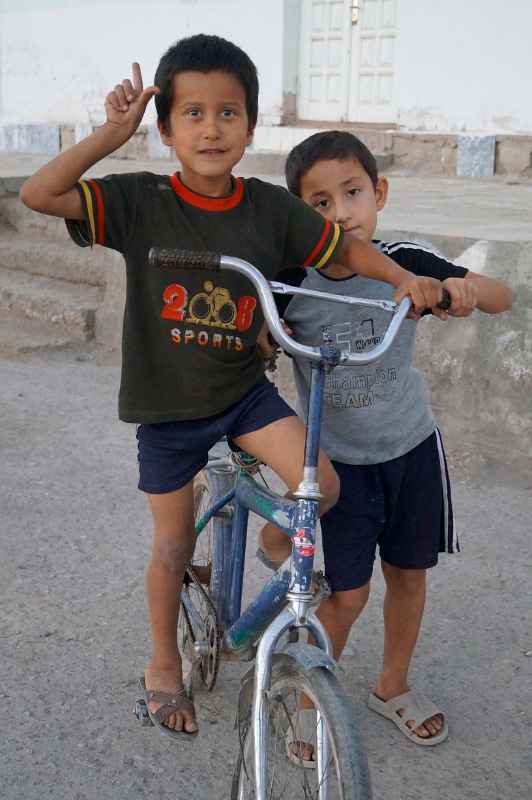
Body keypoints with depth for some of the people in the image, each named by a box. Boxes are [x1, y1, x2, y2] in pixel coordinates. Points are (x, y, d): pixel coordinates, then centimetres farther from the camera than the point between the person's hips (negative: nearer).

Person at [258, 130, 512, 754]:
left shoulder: (405, 263, -14)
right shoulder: (289, 282, -17)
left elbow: (502, 299, -8)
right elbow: (257, 353, -5)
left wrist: (463, 286, -28)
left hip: (411, 447, 2)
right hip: (338, 459, -2)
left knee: (408, 572, 15)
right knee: (347, 592, -1)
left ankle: (393, 686, 39)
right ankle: (311, 699, 25)